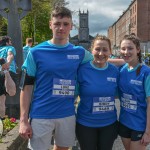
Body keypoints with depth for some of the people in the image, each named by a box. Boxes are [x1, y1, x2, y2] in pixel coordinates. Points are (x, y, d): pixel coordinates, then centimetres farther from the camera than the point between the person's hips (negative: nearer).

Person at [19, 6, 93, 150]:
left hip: (68, 115, 3)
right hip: (41, 116, -3)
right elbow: (26, 87, -4)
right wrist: (23, 120, -8)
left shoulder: (79, 52, 3)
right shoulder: (36, 52, -5)